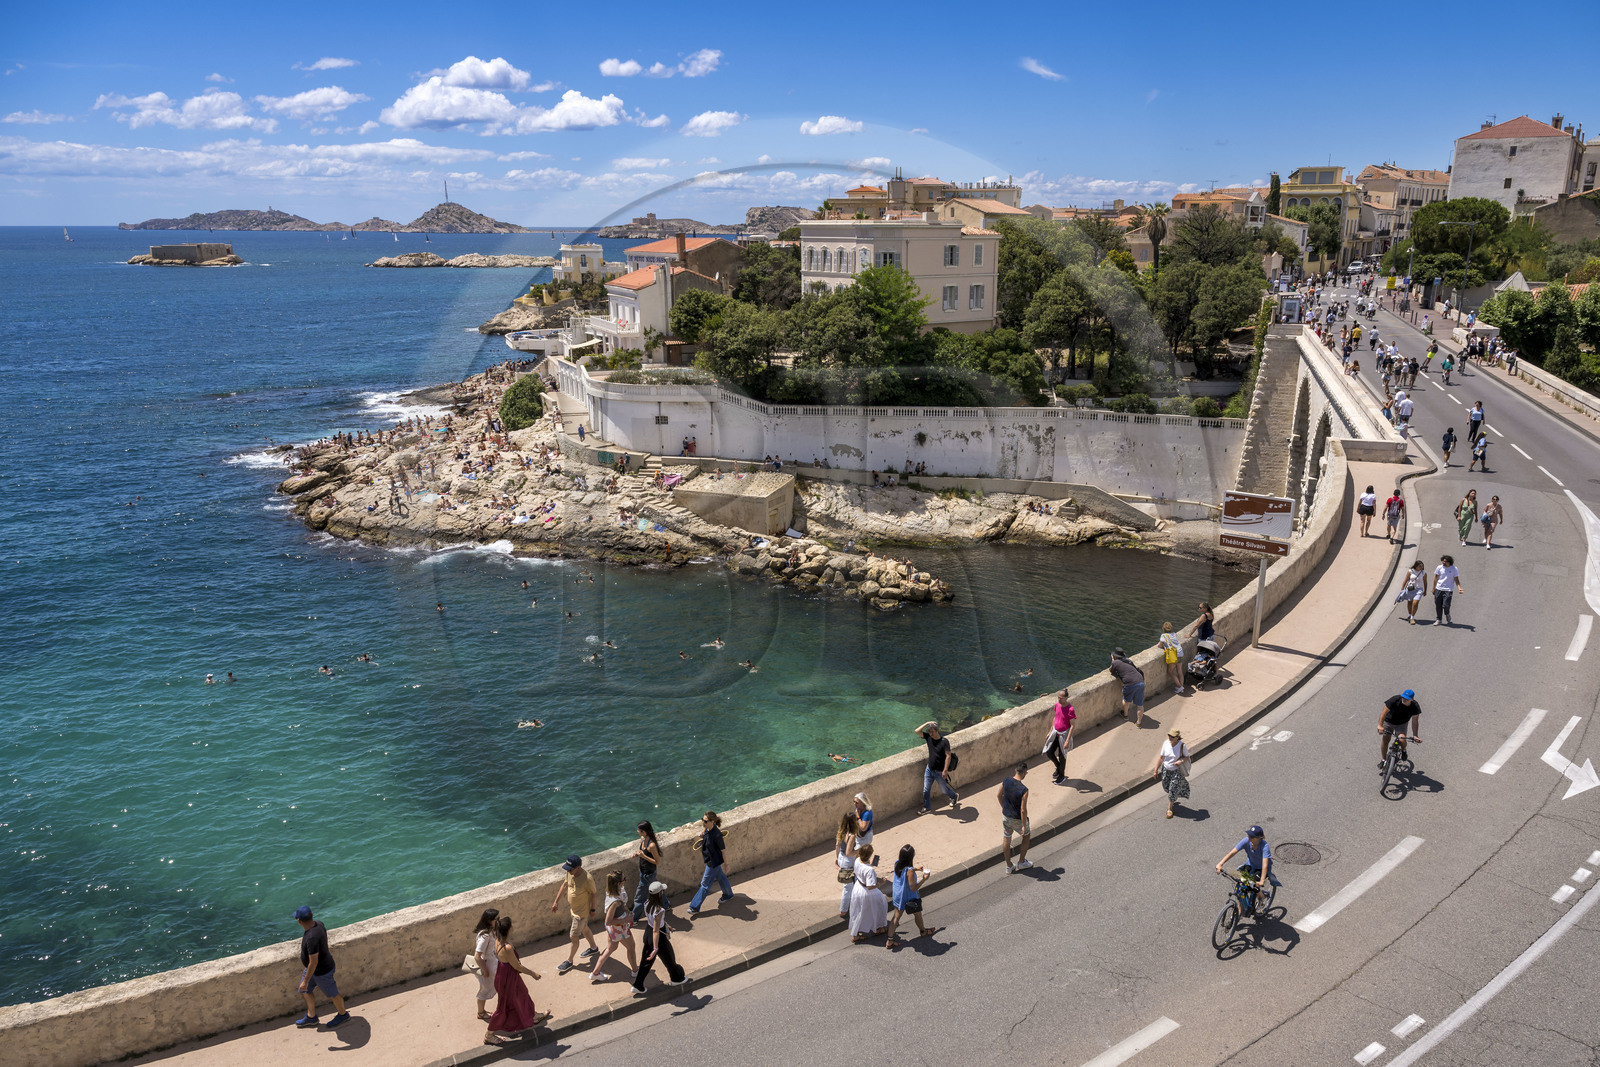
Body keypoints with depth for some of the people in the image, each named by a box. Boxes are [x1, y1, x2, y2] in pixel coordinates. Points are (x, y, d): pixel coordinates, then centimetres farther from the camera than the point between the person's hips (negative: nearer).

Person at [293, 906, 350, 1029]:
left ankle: (343, 1015, 38)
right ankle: (311, 1017, 43)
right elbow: (324, 935, 8)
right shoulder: (317, 924, -13)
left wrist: (305, 981, -23)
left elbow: (313, 962, -33)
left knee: (332, 994, 15)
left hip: (322, 971, -9)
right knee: (306, 992, 23)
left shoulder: (312, 938, -39)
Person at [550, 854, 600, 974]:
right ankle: (594, 948, 50)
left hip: (582, 912, -7)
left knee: (573, 936, 3)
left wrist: (592, 909, -8)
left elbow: (592, 893, -19)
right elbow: (565, 885, 4)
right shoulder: (570, 873, -13)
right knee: (584, 929, 27)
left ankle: (569, 961, 22)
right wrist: (556, 901, 7)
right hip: (573, 908, 7)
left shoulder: (587, 879, -34)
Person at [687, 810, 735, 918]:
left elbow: (723, 850, -23)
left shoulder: (716, 835, -34)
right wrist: (702, 835, -11)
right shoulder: (707, 829, -11)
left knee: (705, 885, 5)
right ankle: (728, 895, 51)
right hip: (710, 859, 8)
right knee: (720, 876, 28)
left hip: (714, 862, -8)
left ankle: (694, 908, 17)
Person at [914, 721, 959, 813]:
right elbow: (917, 731, -9)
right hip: (929, 769, 5)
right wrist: (927, 723, -13)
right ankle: (926, 807, 30)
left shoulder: (944, 741, -22)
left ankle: (955, 796, 45)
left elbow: (948, 756, -23)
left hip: (939, 772, -5)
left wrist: (945, 770, -26)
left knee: (944, 790, 15)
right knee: (926, 789, 11)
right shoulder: (928, 737, -6)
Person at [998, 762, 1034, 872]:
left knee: (1006, 839, 20)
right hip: (1017, 819, -5)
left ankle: (1009, 866, 34)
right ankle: (1021, 862, 35)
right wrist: (1024, 825, -13)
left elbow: (999, 796, 5)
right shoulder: (1024, 790, -29)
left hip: (1005, 816, 5)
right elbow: (1023, 810, -25)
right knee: (1026, 835, 24)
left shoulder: (1005, 782, -12)